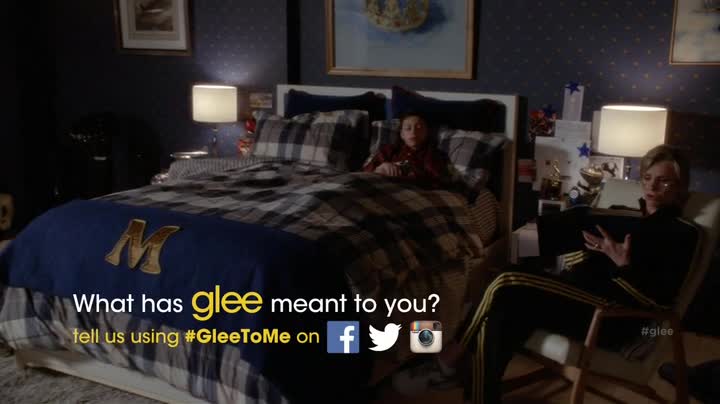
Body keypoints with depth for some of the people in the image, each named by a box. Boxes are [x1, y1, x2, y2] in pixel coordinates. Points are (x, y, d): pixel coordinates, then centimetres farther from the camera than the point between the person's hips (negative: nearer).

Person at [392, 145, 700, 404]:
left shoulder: (681, 233, 4)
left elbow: (662, 297, -11)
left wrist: (624, 265, -20)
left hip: (612, 316, -8)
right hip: (580, 297, 8)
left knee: (508, 285, -22)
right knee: (498, 319, -17)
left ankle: (448, 362, -9)